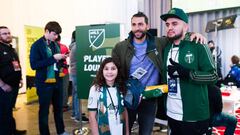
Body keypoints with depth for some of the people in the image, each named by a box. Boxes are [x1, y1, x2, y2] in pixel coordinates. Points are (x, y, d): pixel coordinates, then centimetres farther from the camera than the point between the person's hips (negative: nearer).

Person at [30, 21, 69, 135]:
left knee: (59, 108, 16)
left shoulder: (55, 44, 8)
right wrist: (53, 58, -22)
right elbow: (34, 65, -19)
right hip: (44, 83, -6)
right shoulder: (36, 45, -10)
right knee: (44, 110, 7)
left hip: (56, 81, 6)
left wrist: (61, 58, -6)